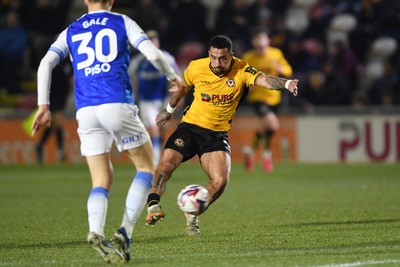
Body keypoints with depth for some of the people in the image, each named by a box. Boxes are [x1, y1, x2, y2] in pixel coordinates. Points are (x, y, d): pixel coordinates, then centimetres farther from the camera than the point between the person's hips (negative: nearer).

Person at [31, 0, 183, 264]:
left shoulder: (71, 32, 18)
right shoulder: (122, 22, 10)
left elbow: (46, 63, 5)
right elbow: (153, 54, 0)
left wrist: (43, 106, 5)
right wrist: (174, 76, 18)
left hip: (85, 111, 3)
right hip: (117, 104, -3)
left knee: (102, 181, 8)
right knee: (146, 166, 13)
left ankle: (96, 232, -23)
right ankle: (125, 233, -5)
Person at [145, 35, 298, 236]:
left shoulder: (241, 71, -14)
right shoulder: (196, 68, -8)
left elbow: (264, 79, -33)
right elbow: (182, 87, 14)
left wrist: (286, 84, -53)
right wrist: (169, 110, 28)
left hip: (217, 134, -1)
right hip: (190, 126, 1)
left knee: (220, 181, -16)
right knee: (166, 164, -24)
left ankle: (192, 214, 5)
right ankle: (153, 206, -30)